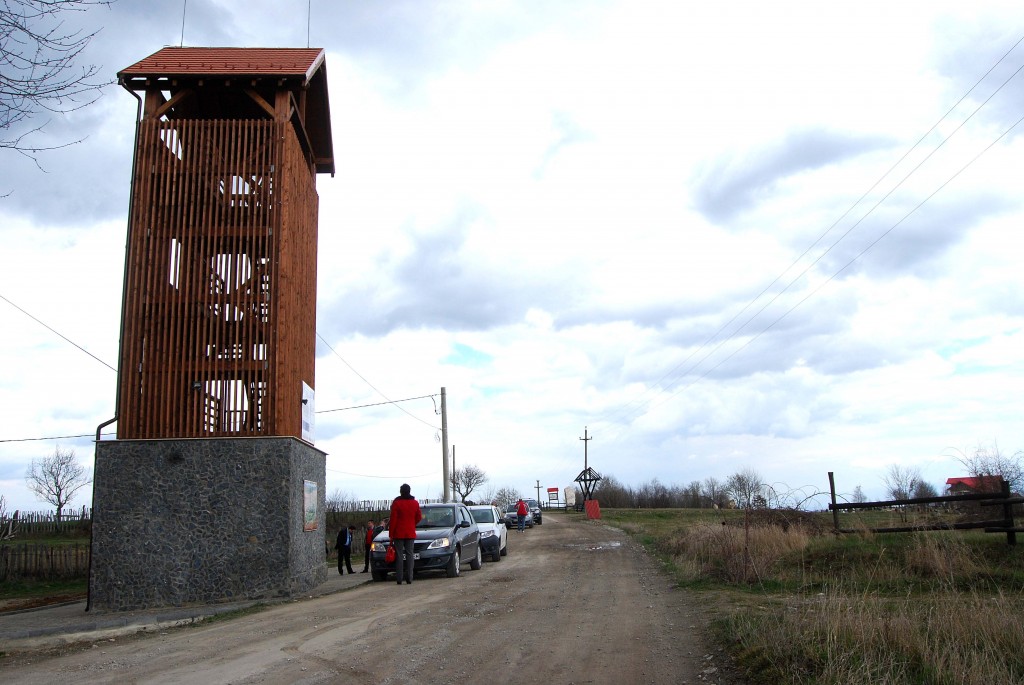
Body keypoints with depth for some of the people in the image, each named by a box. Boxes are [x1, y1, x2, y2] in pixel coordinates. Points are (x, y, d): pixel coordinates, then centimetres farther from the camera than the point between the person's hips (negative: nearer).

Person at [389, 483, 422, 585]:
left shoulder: (396, 503, -7)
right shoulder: (415, 503, 4)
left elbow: (393, 520, -8)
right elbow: (419, 518, 9)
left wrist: (391, 534, -3)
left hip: (398, 534, -3)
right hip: (411, 533, 3)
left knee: (399, 555, 0)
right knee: (409, 555, 5)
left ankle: (399, 579, -3)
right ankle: (409, 578, 0)